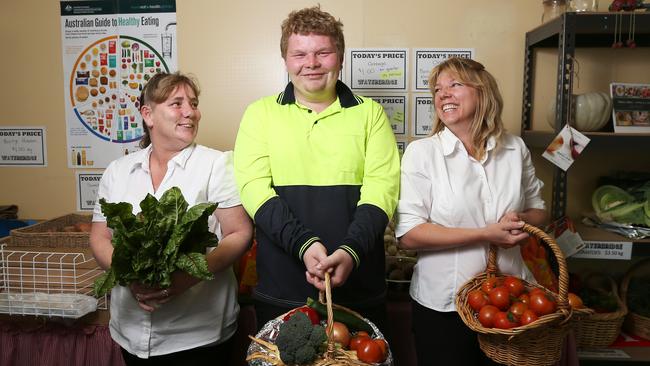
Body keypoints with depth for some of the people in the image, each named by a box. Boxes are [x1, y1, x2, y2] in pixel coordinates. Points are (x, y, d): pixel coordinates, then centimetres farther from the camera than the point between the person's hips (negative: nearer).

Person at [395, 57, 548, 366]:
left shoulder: (515, 149, 2)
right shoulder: (421, 152, -10)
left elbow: (537, 209, 14)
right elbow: (408, 235, -16)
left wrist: (521, 221, -10)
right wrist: (485, 234, -21)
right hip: (443, 305, -3)